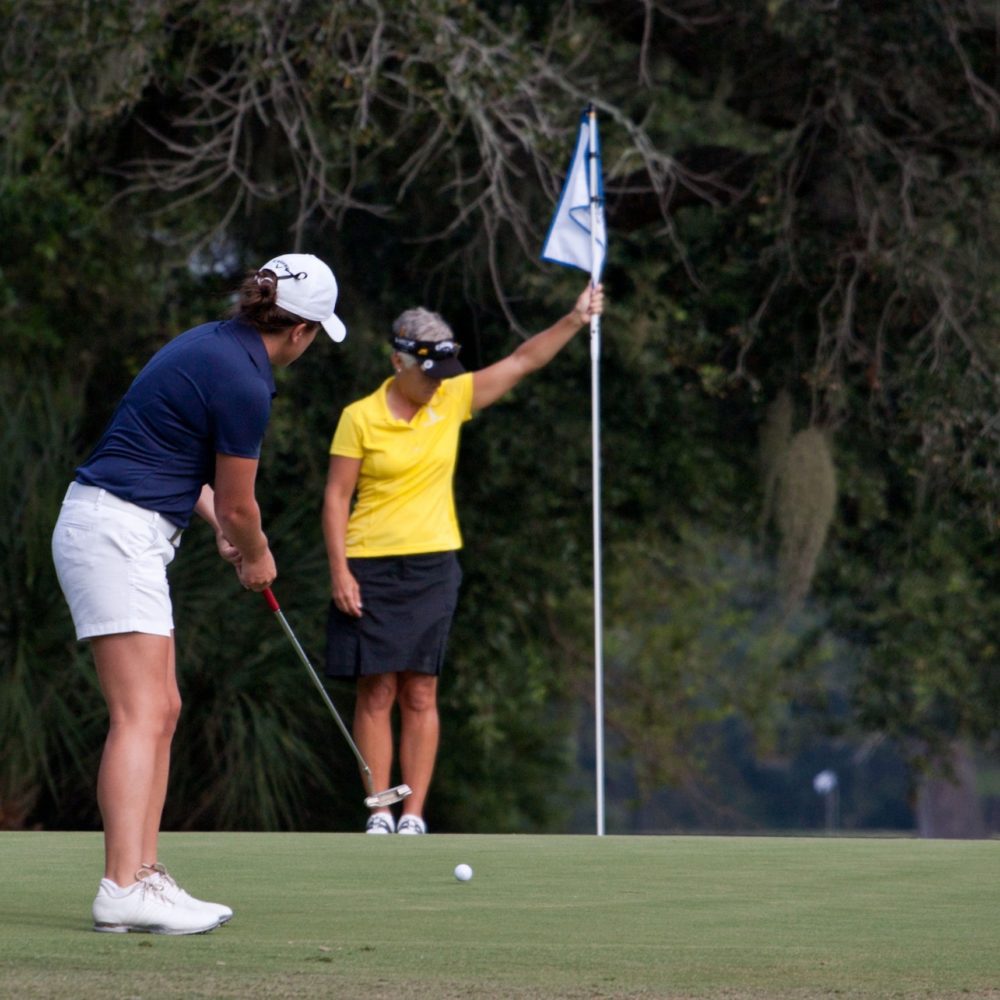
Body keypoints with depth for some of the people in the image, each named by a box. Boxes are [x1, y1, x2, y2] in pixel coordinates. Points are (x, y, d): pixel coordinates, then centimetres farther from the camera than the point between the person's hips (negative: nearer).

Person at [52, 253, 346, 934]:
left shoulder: (213, 344, 13)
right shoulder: (245, 382, -16)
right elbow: (238, 504, -6)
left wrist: (225, 527, 21)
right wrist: (257, 557, 14)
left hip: (126, 535, 10)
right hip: (118, 534, -10)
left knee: (161, 712, 9)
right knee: (142, 714, -15)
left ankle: (145, 876, 8)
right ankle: (123, 888, -22)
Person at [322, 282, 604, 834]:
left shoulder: (453, 400, 5)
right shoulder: (360, 417, -4)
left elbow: (522, 360, 5)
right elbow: (336, 496, -3)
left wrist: (574, 319, -7)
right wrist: (339, 571, -10)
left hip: (433, 566, 3)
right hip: (370, 568, -2)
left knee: (420, 693, 0)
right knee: (377, 691, -3)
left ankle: (413, 815, 1)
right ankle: (379, 814, 1)